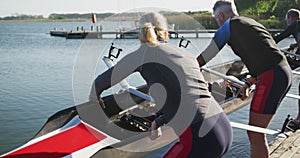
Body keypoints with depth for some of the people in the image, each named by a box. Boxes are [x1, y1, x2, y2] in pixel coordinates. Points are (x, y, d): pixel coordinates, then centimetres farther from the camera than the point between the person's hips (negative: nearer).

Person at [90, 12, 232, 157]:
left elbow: (101, 82, 12)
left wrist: (95, 98, 34)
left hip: (201, 137, -7)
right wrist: (158, 122, 41)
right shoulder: (187, 54, 19)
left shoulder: (143, 54, 2)